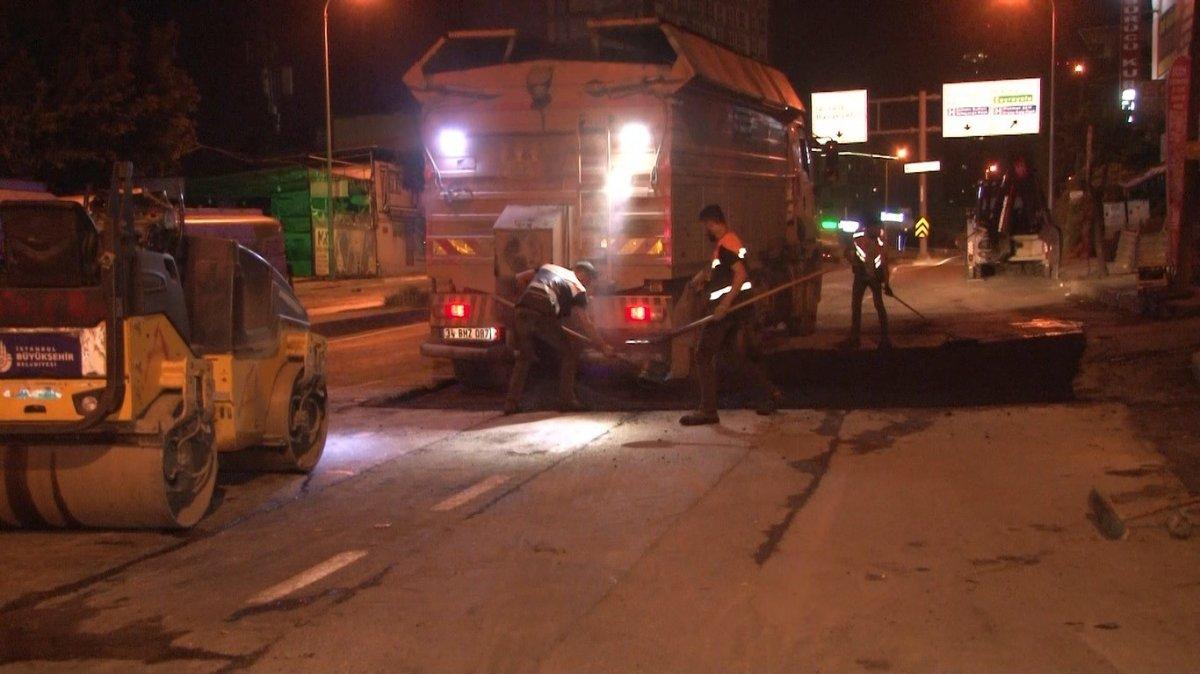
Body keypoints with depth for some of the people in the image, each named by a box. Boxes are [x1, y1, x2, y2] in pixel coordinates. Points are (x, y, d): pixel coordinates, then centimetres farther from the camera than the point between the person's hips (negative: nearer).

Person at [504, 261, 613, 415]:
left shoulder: (548, 267, 31)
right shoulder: (578, 288, 14)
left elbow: (520, 278, 34)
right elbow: (585, 323, 7)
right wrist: (603, 346, 12)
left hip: (522, 314, 5)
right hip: (544, 317, -5)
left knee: (524, 357, 23)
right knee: (568, 352, 15)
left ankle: (511, 402, 14)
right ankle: (566, 400, 14)